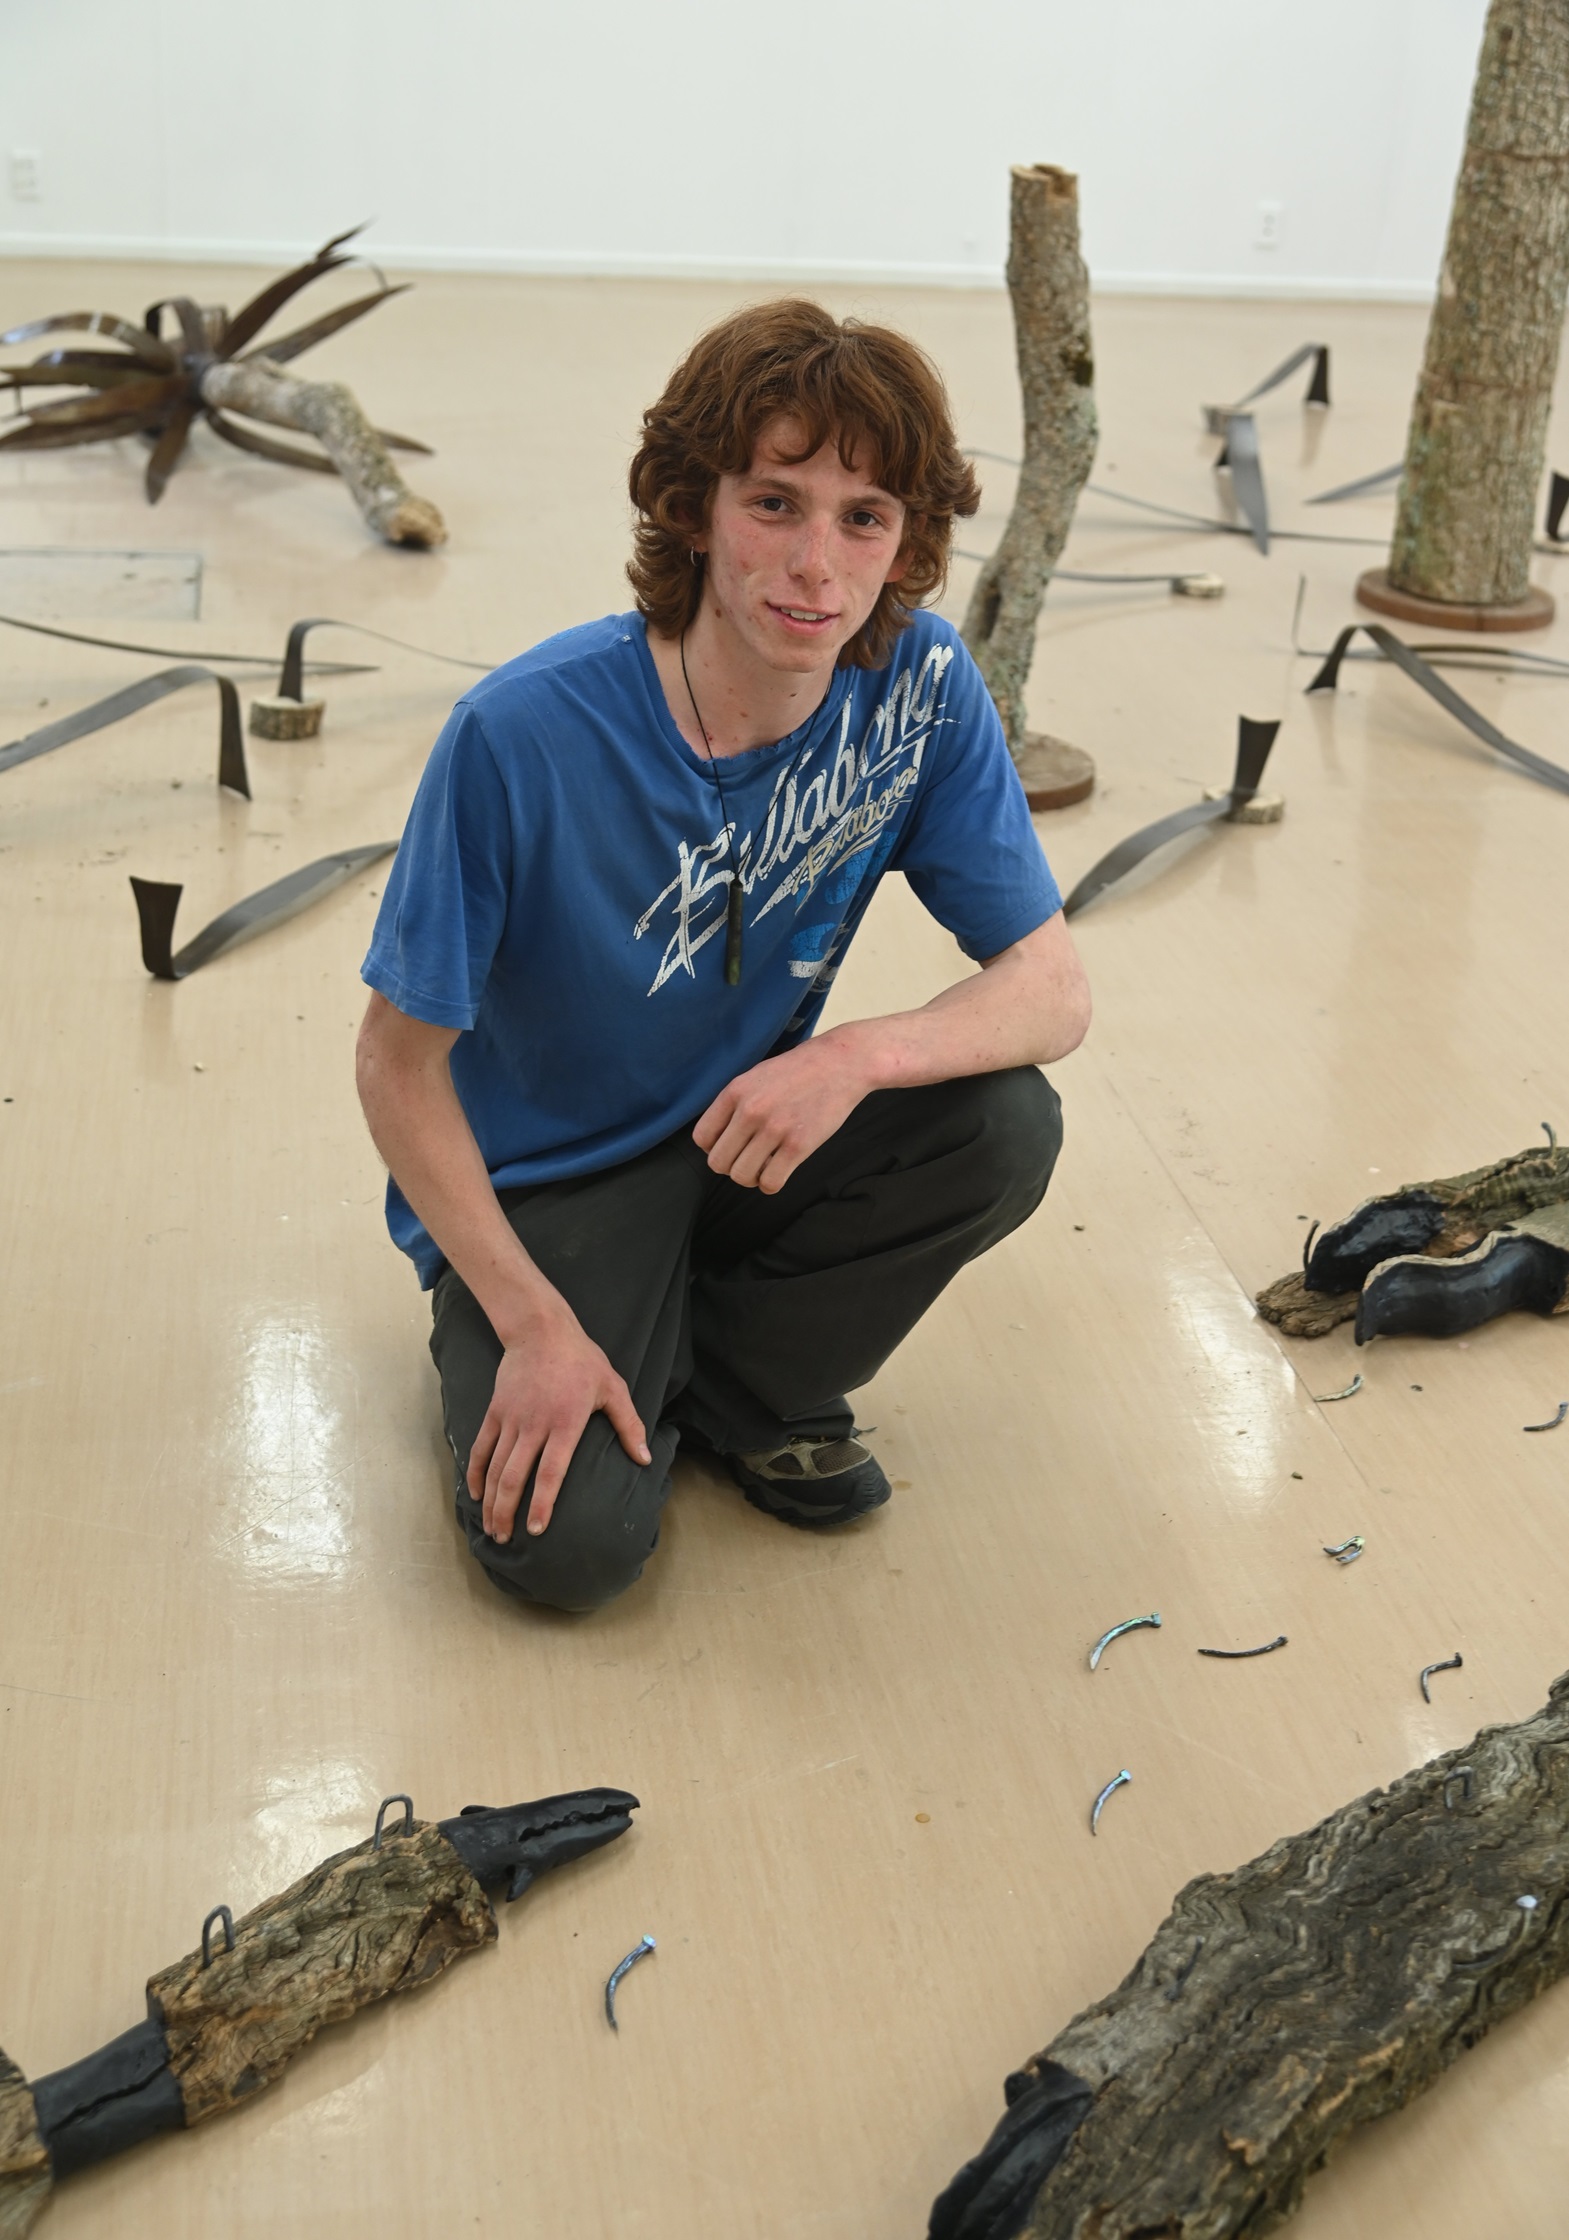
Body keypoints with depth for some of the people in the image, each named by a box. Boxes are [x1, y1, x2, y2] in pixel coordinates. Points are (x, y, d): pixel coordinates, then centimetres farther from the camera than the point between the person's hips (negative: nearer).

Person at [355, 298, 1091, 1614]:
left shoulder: (919, 689, -16)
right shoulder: (524, 734, -27)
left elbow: (1054, 990, -14)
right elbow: (400, 1061, -17)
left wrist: (854, 1055, -33)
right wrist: (537, 1324, -21)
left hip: (750, 1136, 4)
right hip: (539, 1174, -3)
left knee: (1005, 1127, -23)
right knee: (572, 1545, -22)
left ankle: (740, 1376, 1)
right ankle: (492, 1339, 13)